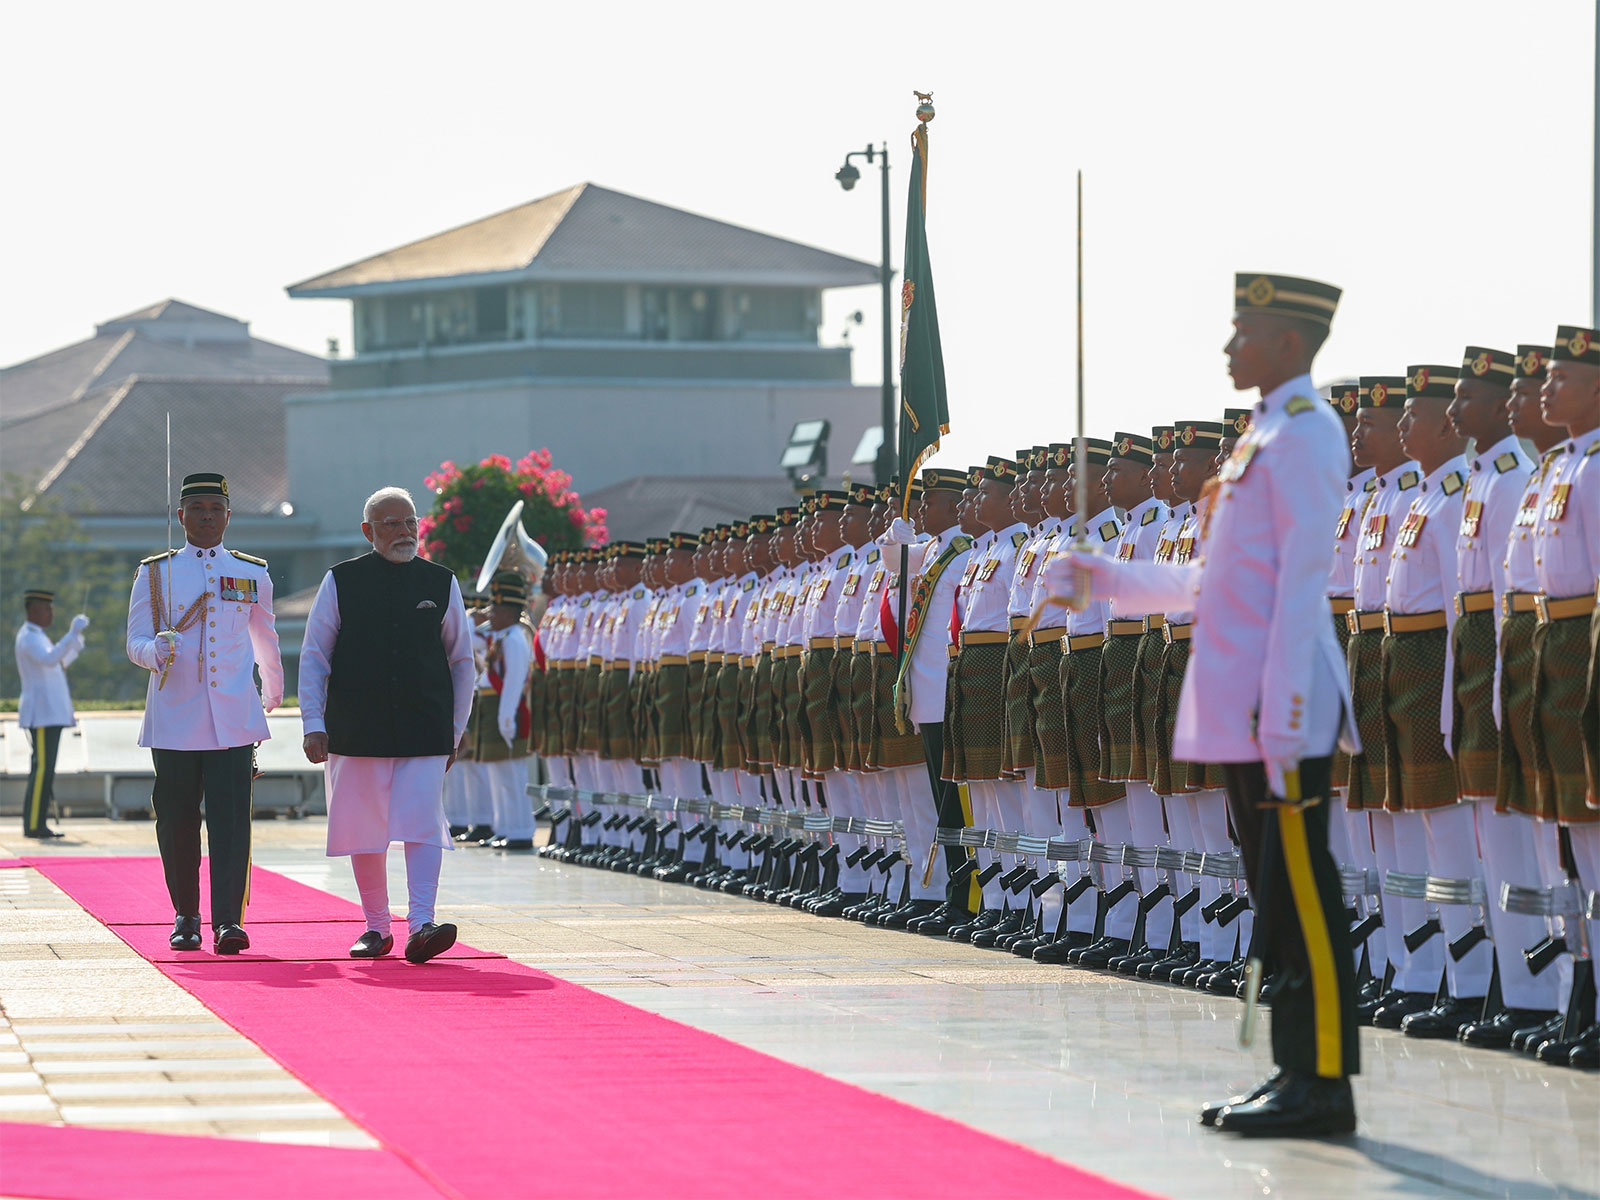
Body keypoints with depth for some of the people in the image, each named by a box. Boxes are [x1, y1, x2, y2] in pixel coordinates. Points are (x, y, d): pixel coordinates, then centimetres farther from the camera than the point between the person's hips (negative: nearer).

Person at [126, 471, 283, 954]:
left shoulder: (252, 574, 10)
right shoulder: (154, 574, 6)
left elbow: (265, 638, 26)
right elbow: (135, 642, 4)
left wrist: (273, 691, 40)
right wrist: (157, 649, -20)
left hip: (233, 719, 0)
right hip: (174, 718, 0)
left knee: (231, 818, -12)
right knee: (177, 821, 4)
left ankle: (228, 920, -18)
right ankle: (186, 915, 21)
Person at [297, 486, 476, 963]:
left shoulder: (440, 584, 7)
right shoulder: (341, 583, 2)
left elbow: (462, 660, 15)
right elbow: (313, 657, 5)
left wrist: (456, 728, 13)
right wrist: (314, 723, -2)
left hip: (425, 731, 0)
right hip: (358, 732, 0)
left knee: (423, 826, -13)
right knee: (366, 832, 6)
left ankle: (421, 925, -19)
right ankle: (376, 928, 19)